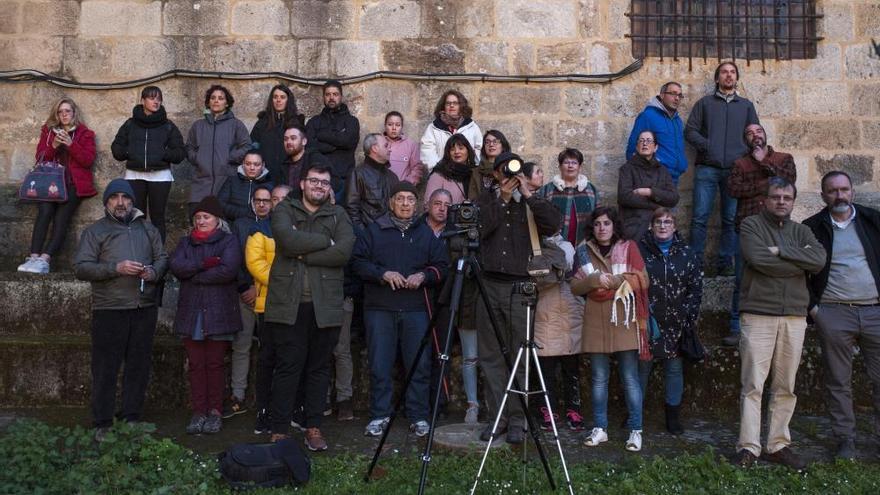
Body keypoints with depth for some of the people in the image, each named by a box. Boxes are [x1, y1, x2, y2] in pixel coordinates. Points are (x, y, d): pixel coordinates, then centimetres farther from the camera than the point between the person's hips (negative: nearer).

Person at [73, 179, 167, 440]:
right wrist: (115, 268, -17)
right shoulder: (95, 231, 4)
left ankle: (132, 419, 20)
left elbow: (163, 258, 17)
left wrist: (153, 272, -6)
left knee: (139, 367, 9)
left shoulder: (148, 229, 16)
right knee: (105, 369, 0)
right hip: (109, 310, -3)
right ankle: (102, 424, 10)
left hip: (144, 309, 4)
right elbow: (80, 267, -5)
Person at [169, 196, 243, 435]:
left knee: (215, 363, 2)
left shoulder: (228, 241, 3)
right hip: (191, 313, 4)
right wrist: (204, 264, -14)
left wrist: (193, 275, -7)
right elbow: (176, 266, -2)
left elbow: (228, 270, -14)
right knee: (196, 364, 3)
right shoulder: (186, 242, 17)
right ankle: (198, 411, 10)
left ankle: (215, 411, 10)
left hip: (218, 313, -3)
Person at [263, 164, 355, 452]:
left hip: (325, 306, 2)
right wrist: (325, 241, -6)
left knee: (319, 368, 7)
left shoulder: (338, 215, 12)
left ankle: (313, 428, 17)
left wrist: (303, 253, -10)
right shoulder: (284, 209, 9)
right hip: (288, 304, -2)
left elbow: (344, 252, -6)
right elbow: (288, 239, -13)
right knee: (287, 368, -1)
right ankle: (278, 431, 7)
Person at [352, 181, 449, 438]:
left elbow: (441, 265, 10)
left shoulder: (426, 232, 12)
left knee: (419, 365, 2)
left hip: (416, 308, 1)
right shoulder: (374, 230, 8)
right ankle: (379, 416, 14)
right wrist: (383, 274, -12)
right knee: (380, 366, 2)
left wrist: (423, 276, -8)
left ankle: (419, 417, 13)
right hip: (380, 308, -1)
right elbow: (358, 261, 1)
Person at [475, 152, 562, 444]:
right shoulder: (485, 201, 13)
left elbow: (554, 224, -8)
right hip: (489, 285, 2)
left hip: (520, 287, -1)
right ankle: (498, 416, 12)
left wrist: (528, 195, -6)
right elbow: (478, 229, -6)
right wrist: (502, 200, -7)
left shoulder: (530, 204, 10)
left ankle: (517, 420, 7)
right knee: (491, 356, 3)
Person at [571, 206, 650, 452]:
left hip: (625, 321, -2)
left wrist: (612, 281, -12)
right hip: (596, 322, 2)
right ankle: (600, 429, 16)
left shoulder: (628, 248, 6)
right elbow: (575, 287, 5)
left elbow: (642, 281, -4)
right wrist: (595, 279, -13)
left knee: (630, 379, -1)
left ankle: (636, 430, 8)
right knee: (599, 378, 7)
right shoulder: (584, 252, 12)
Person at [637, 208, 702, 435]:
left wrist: (689, 315, -2)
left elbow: (696, 287, 7)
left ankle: (673, 416, 18)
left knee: (674, 368, 6)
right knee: (642, 367, 5)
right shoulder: (640, 250, 2)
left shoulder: (686, 253, 7)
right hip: (645, 321, -1)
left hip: (675, 323, 2)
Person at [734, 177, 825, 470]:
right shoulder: (751, 226, 4)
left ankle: (778, 446, 16)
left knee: (786, 387, 8)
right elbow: (758, 259, -14)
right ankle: (748, 447, -3)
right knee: (753, 385, -6)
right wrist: (801, 263, -4)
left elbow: (820, 260, -3)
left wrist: (780, 252, -9)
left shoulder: (800, 231, 16)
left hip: (794, 317, 4)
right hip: (758, 314, -4)